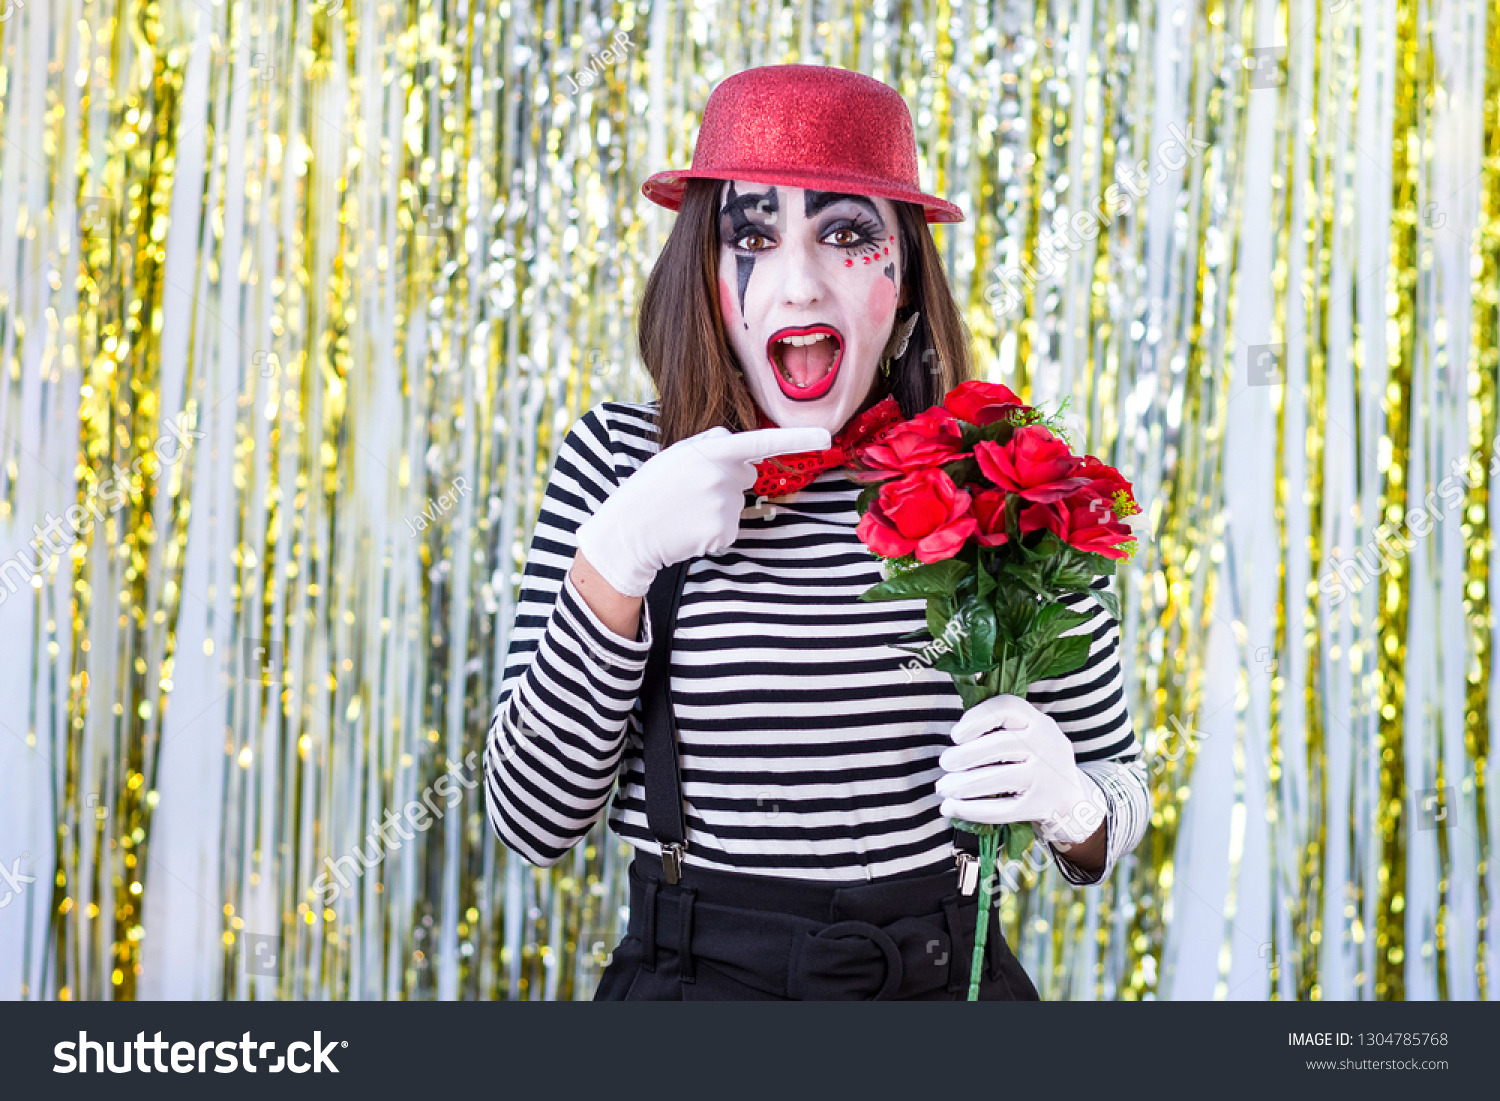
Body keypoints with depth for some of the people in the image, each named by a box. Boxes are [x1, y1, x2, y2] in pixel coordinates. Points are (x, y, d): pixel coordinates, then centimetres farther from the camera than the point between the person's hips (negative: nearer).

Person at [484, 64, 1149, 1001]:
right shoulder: (617, 460, -7)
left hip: (944, 971, 1)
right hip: (691, 974, 0)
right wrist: (617, 560, -21)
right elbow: (534, 821, -11)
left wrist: (1067, 802, -21)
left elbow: (1120, 783, 1)